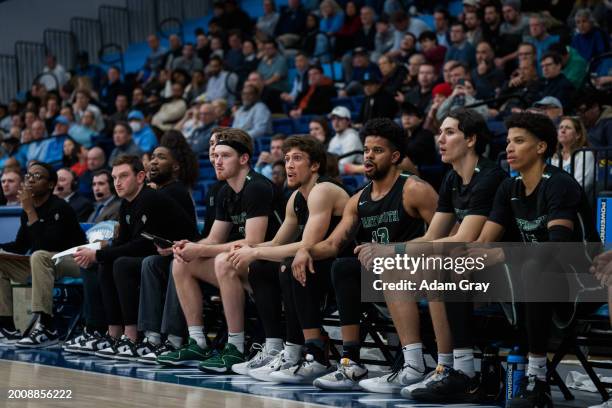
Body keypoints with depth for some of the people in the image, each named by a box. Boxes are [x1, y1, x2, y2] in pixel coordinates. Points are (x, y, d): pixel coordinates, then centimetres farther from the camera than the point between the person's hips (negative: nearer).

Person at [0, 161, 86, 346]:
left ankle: (46, 328, -39)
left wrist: (30, 211, -25)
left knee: (39, 256, -37)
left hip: (72, 263, -9)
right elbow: (20, 246, 16)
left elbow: (45, 246, -28)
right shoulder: (28, 211, 7)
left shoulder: (59, 208, -16)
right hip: (40, 263, 9)